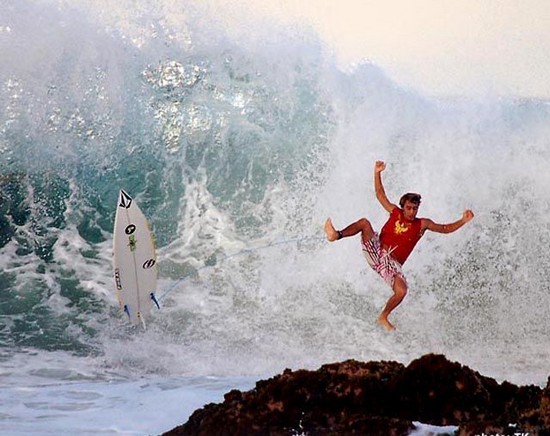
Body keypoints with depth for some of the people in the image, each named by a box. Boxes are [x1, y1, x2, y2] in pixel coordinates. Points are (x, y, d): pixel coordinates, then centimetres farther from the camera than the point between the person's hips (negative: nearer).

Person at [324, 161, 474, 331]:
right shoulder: (395, 212, 8)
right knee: (364, 222, -20)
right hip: (376, 252, 0)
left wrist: (463, 221, -9)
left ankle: (384, 317, 1)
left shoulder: (422, 224, 6)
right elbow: (380, 194, 12)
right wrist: (377, 173, 3)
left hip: (391, 264, 0)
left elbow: (445, 228, 5)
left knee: (401, 292, -24)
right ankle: (337, 235, -32)